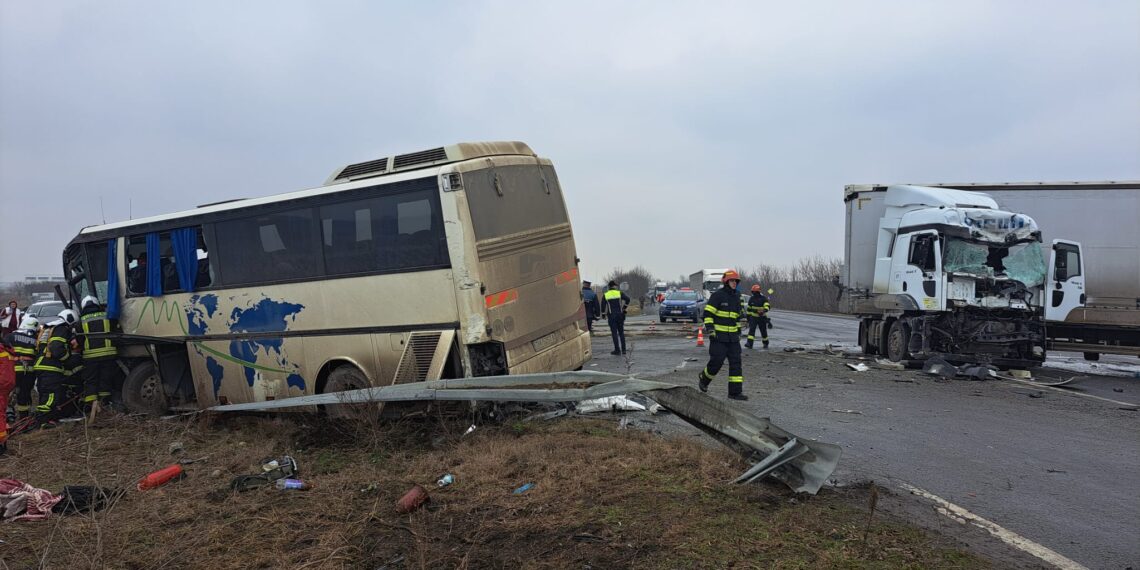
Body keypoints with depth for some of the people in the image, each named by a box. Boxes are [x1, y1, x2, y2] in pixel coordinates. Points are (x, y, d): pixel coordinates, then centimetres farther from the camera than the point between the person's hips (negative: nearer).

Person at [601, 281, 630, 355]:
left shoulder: (605, 295, 3)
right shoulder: (619, 293, 1)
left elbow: (603, 306, 2)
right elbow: (627, 299, -13)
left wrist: (604, 314, 13)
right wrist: (624, 308, -2)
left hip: (611, 316, -1)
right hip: (620, 315, 1)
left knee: (614, 333, 1)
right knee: (621, 332, 10)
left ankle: (617, 350, 0)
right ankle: (623, 349, 9)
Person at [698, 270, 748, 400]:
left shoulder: (736, 297, 14)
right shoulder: (717, 295, -8)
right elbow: (708, 313, -11)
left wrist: (738, 331, 22)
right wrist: (709, 328, -20)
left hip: (732, 336, 7)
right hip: (718, 335, -7)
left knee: (736, 362, 0)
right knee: (717, 361, -6)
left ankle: (735, 391, 1)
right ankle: (703, 378, 23)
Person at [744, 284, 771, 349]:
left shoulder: (763, 298, -9)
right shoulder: (751, 299, 4)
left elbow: (768, 306, -22)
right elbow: (749, 308, 14)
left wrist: (764, 310, -42)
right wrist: (748, 317, 13)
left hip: (762, 317, -2)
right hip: (753, 317, 2)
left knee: (763, 331, 8)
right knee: (751, 329, -14)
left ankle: (765, 343, 29)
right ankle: (749, 343, -22)